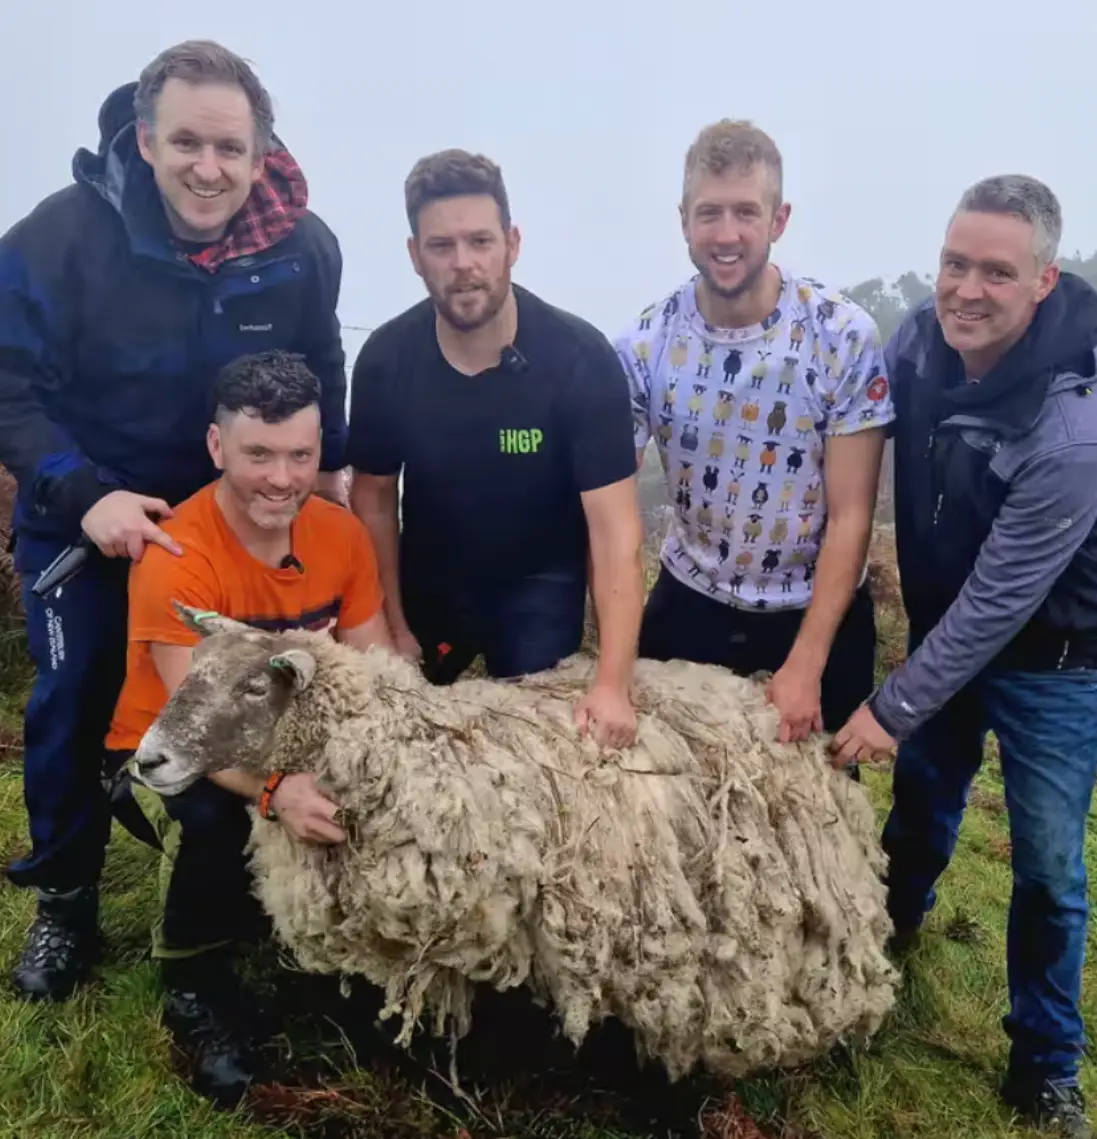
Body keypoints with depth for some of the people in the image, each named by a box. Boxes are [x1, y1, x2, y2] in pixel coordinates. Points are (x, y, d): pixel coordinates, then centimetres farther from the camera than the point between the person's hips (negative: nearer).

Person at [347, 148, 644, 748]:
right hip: (426, 584, 3)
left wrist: (612, 683, -35)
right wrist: (392, 625, -3)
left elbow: (614, 525, -29)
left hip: (540, 586, -2)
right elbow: (374, 496, -4)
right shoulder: (385, 357, -17)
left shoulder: (582, 357, -26)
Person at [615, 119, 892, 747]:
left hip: (818, 611, -1)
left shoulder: (846, 335, -17)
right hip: (689, 603, 2)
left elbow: (851, 516, -15)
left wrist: (805, 666, -18)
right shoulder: (645, 343, -13)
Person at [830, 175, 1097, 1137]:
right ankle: (894, 925, 51)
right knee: (921, 803, 22)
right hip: (939, 625, 5)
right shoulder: (918, 341, -14)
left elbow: (999, 601, -27)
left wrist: (892, 708, -20)